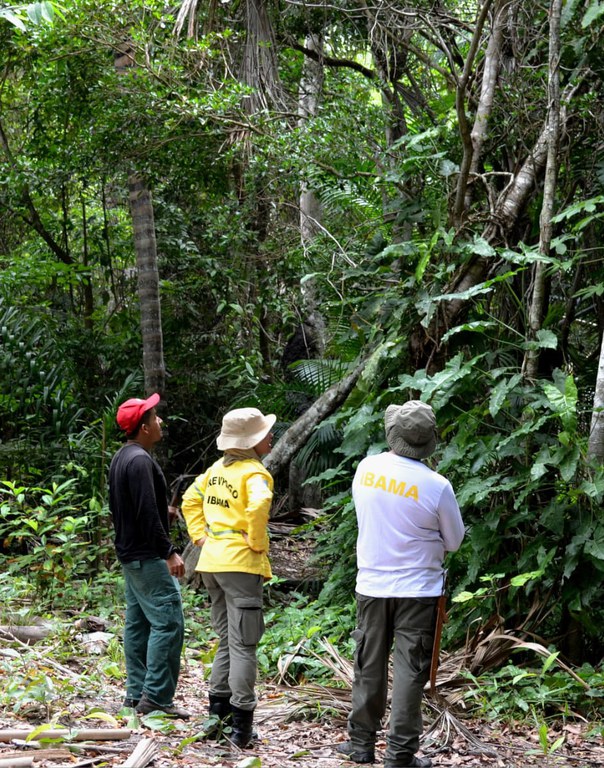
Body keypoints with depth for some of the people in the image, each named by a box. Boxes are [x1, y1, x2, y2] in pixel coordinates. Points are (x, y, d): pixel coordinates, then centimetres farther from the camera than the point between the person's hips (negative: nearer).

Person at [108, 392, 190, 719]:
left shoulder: (121, 458, 13)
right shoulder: (139, 460, -19)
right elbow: (148, 514, -24)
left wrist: (161, 512, 24)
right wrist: (169, 553, -21)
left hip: (129, 553, 11)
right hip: (147, 556, -11)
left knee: (138, 622, 12)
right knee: (168, 622, -9)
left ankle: (136, 692, 15)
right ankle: (156, 696, -10)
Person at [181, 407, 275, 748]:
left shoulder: (217, 469, 11)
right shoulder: (255, 472, -13)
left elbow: (190, 500, 21)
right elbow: (259, 505, -32)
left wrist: (201, 536, 16)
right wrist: (258, 543, -18)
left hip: (213, 561, 8)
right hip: (241, 563, -8)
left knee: (227, 639, 19)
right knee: (243, 644, -3)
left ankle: (219, 710, 24)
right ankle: (242, 723, -3)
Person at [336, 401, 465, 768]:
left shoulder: (366, 469, -5)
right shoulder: (436, 486, -16)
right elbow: (454, 541, -2)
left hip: (371, 585, 3)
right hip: (417, 590, -3)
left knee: (369, 666, 14)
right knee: (410, 670, 3)